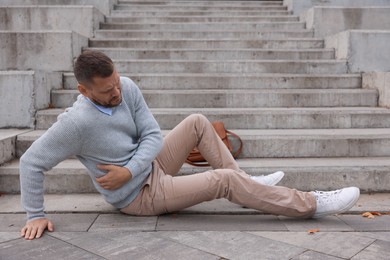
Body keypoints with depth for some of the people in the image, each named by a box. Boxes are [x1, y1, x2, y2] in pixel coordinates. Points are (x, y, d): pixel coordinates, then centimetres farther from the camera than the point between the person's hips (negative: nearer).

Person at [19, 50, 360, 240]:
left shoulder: (126, 87, -10)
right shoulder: (77, 122, -29)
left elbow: (153, 135, -7)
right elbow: (31, 162, -23)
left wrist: (129, 170, -22)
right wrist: (36, 215, -19)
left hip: (150, 167, 7)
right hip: (140, 195, -7)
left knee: (197, 122, 4)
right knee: (225, 180, -15)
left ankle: (246, 185, 11)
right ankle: (312, 205, -5)